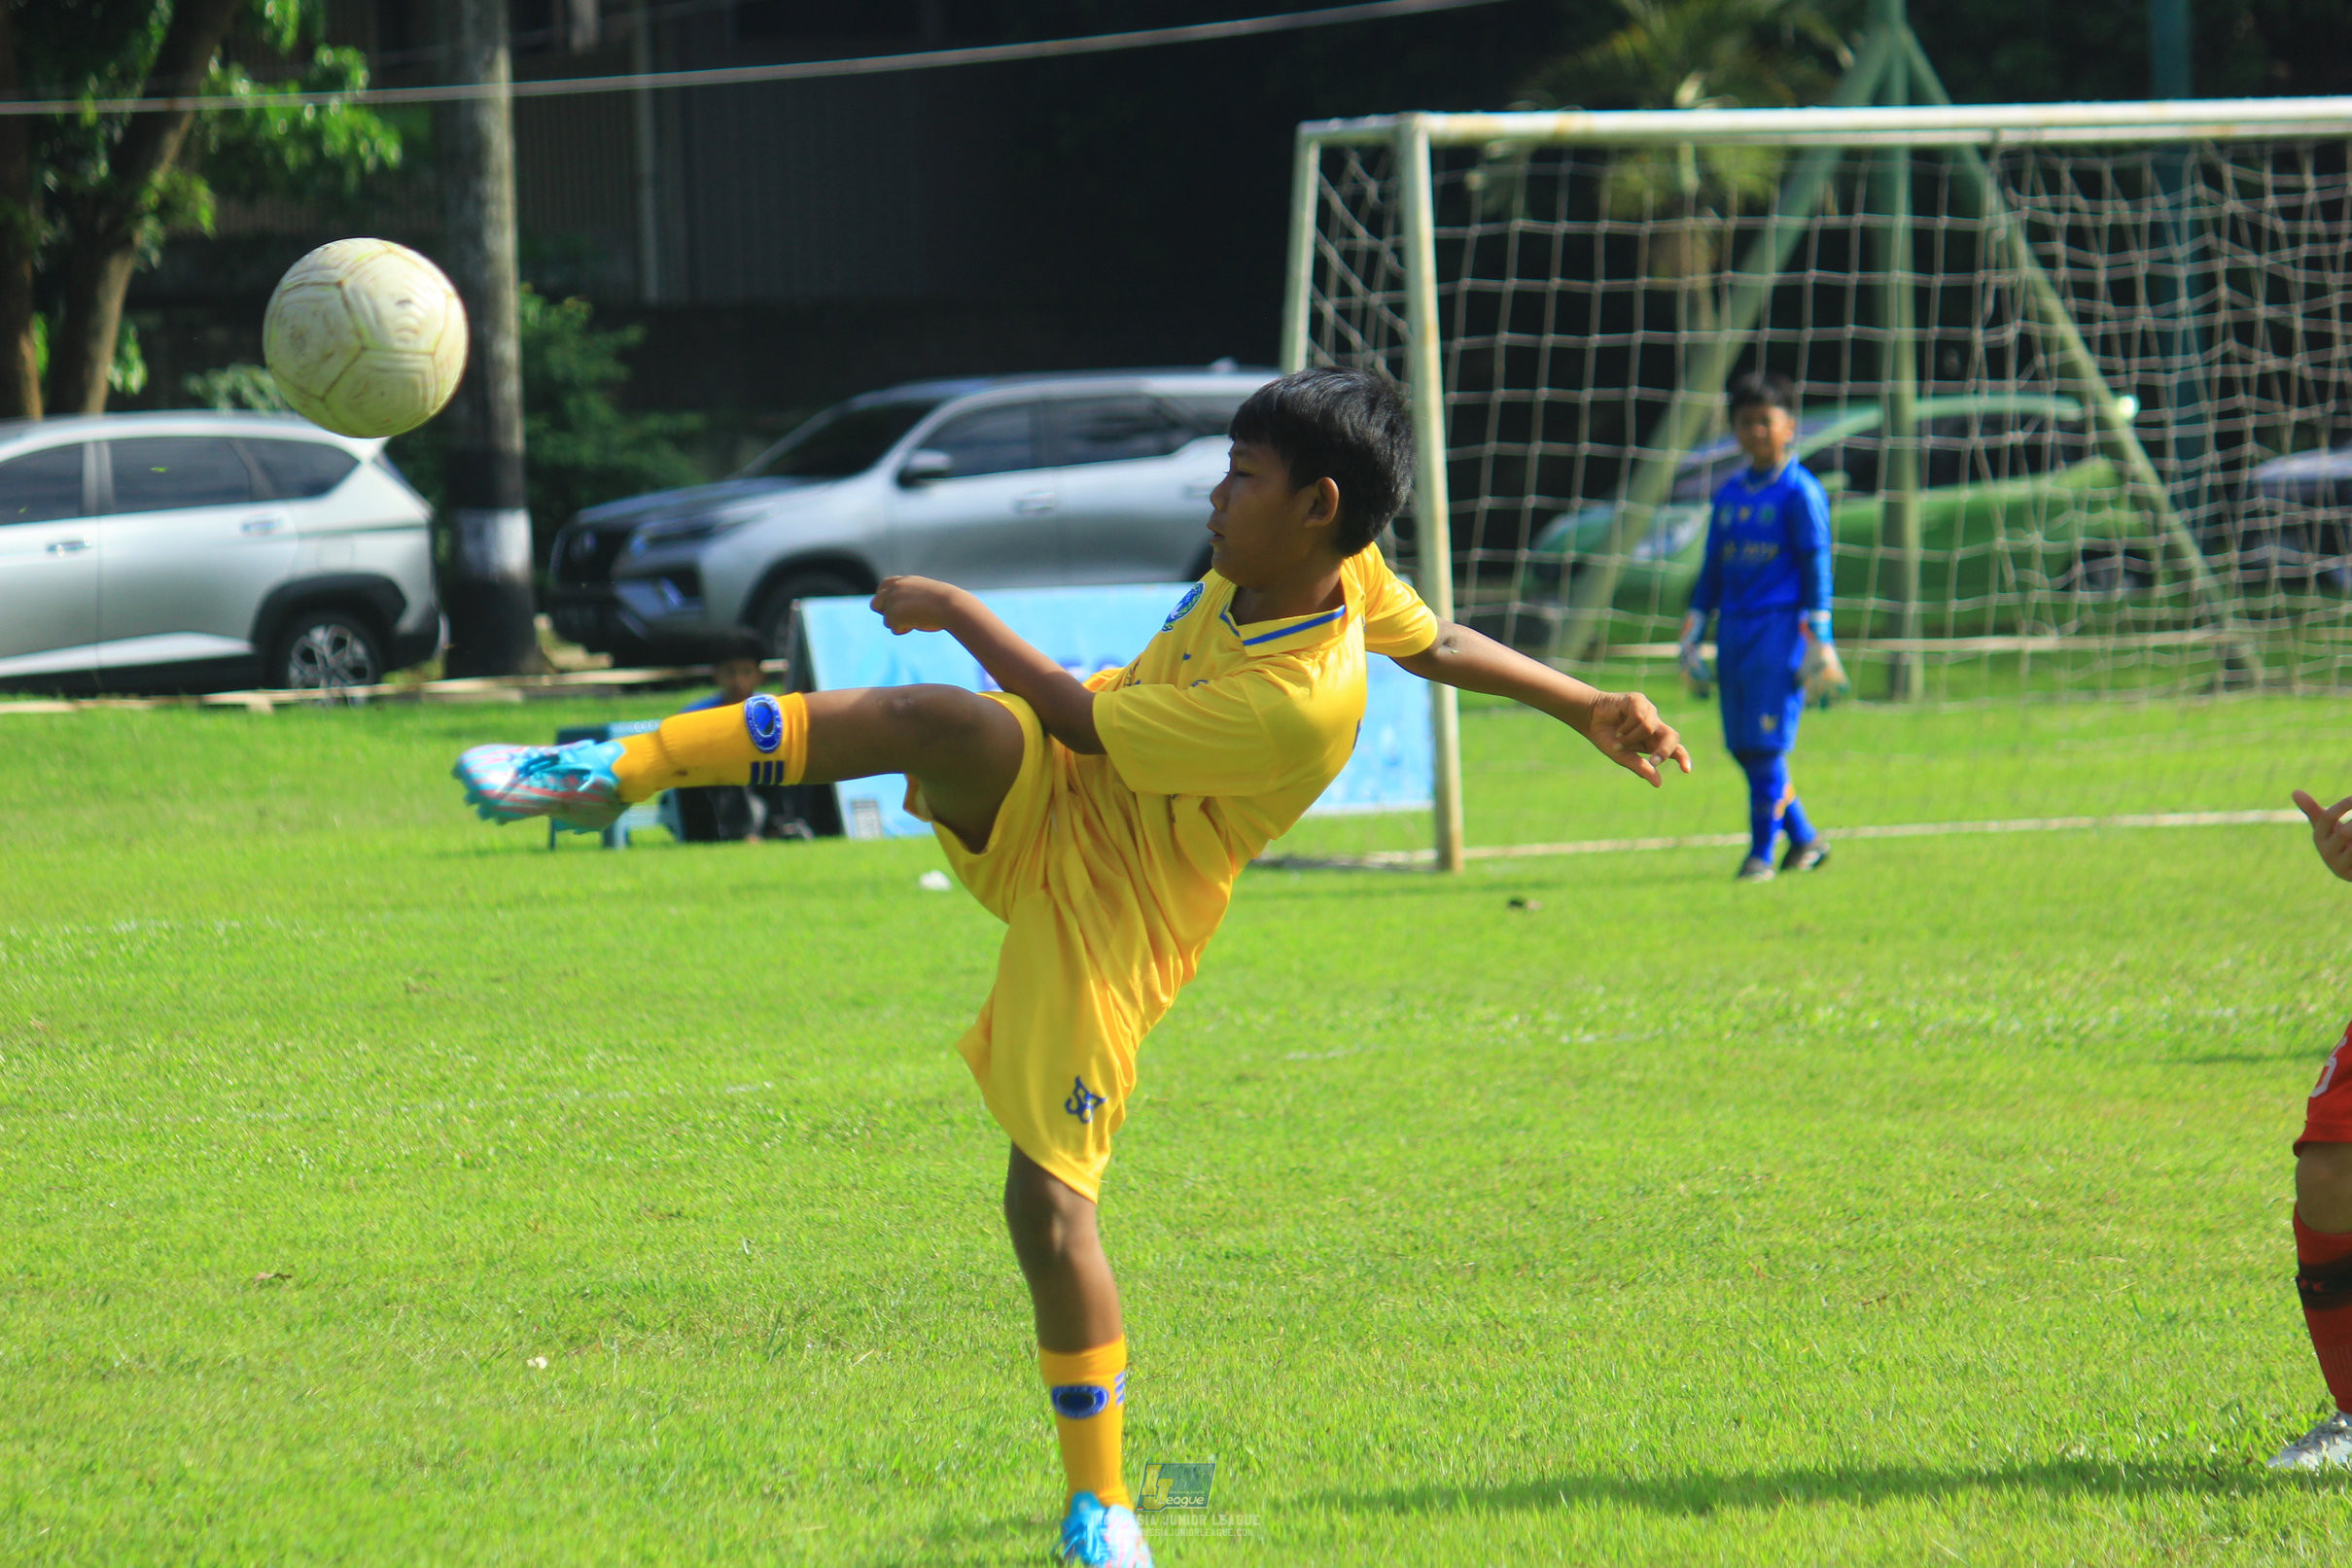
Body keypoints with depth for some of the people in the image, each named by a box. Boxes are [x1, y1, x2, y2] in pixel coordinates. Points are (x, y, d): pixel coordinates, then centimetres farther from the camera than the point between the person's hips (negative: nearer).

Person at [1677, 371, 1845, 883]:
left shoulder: (1801, 492, -4)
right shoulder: (1729, 493, 14)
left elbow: (1816, 569, -6)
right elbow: (1712, 570, 19)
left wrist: (1819, 643, -10)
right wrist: (1691, 638, 17)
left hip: (1781, 625, -6)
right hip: (1734, 628, 6)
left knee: (1767, 744, -9)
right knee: (1744, 747, 5)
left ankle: (1762, 854, -2)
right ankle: (1804, 840, 19)